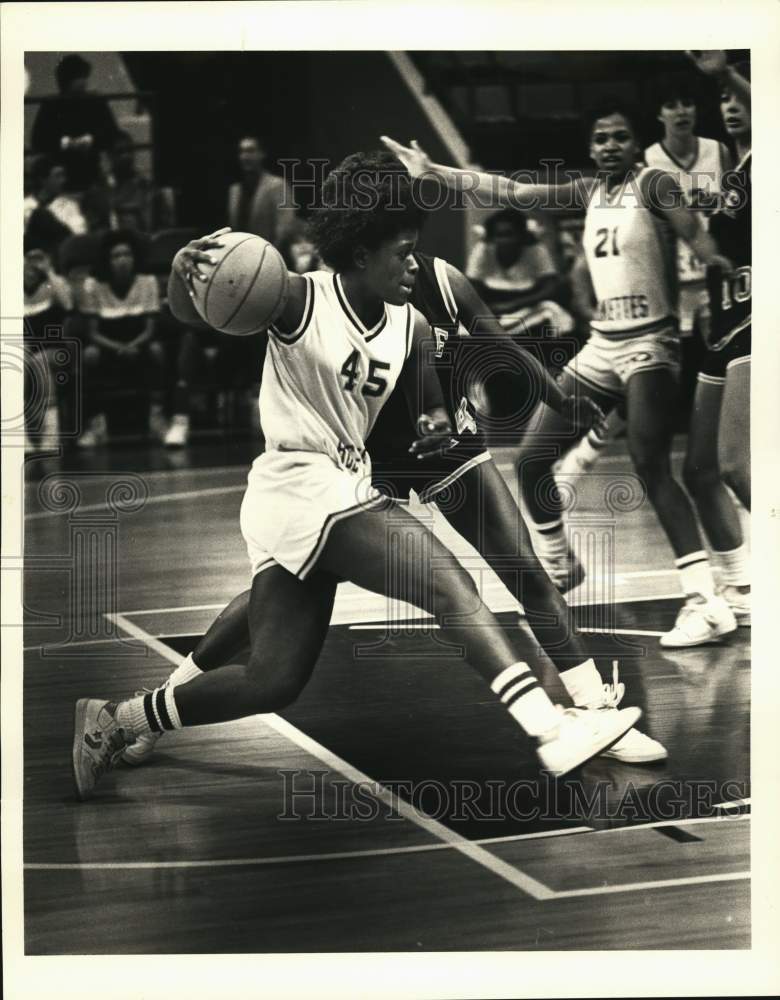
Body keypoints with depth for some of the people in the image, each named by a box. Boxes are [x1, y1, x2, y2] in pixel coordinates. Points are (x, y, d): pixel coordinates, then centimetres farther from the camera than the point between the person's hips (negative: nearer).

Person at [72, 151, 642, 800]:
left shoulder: (410, 327, 8)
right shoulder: (300, 299, -11)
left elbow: (428, 405, 17)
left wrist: (437, 425, -8)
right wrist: (189, 271, -38)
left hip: (347, 490, 8)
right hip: (301, 490, -8)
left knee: (270, 683, 10)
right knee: (454, 587, -21)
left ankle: (113, 722, 23)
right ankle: (553, 731, -29)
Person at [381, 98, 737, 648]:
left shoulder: (655, 183, -7)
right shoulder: (588, 191, 12)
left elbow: (702, 244, -18)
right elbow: (511, 191, 16)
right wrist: (434, 170, 14)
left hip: (650, 344, -7)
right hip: (601, 345, 8)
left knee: (650, 465, -25)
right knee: (531, 460, 8)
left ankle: (707, 603, -30)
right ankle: (559, 567, 31)